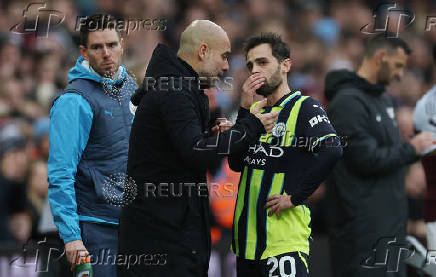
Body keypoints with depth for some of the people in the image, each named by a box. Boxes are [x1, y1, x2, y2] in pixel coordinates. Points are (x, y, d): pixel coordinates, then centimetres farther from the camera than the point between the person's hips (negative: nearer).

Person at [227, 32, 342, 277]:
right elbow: (237, 163, 5)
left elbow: (332, 151, -22)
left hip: (284, 237, -7)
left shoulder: (303, 107, -5)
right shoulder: (255, 110, 16)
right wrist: (246, 109, -3)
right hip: (247, 236, 7)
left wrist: (294, 197, -19)